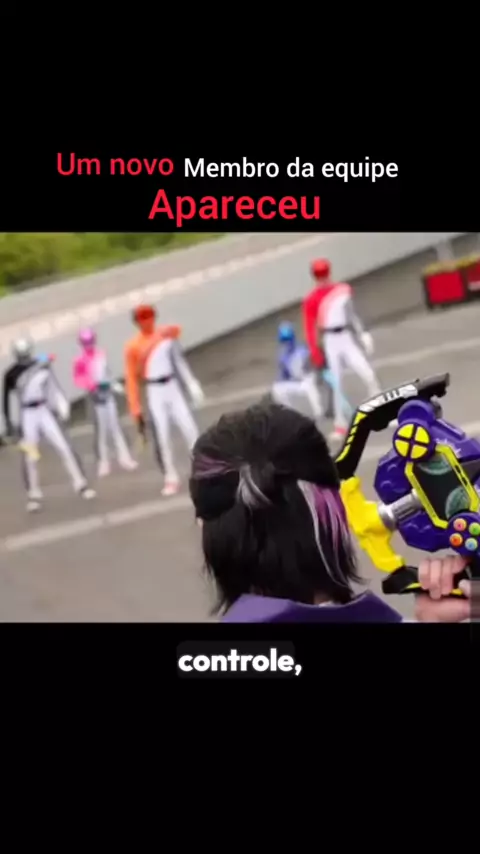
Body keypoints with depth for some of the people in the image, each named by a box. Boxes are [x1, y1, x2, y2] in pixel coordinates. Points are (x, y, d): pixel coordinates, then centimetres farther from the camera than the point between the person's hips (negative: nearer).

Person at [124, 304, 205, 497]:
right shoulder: (133, 347, -9)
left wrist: (192, 386, 13)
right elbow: (131, 379, -5)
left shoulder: (168, 334, 3)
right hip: (154, 393, -3)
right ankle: (171, 479, 3)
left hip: (173, 388, 3)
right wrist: (136, 410, -7)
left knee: (190, 429, 1)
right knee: (161, 437, -6)